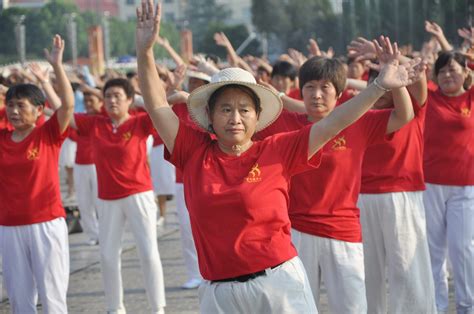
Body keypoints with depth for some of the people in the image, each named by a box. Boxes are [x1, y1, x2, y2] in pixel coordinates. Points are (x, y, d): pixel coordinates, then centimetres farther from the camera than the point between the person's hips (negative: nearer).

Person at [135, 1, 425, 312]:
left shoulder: (277, 151, 1)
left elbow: (330, 125, -2)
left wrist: (378, 87, -8)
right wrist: (145, 50, -10)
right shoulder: (195, 152, 4)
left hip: (279, 283, -1)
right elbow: (158, 105, 1)